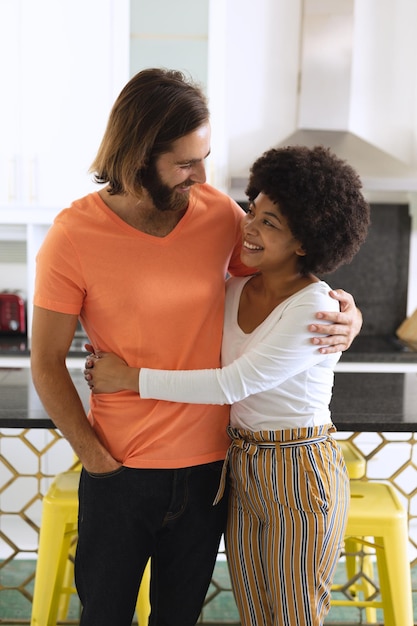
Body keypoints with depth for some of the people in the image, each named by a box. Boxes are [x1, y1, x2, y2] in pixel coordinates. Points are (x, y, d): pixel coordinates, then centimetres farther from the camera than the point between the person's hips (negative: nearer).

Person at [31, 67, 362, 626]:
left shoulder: (219, 212, -7)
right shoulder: (74, 235, -15)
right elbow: (47, 363, -8)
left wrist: (345, 314, -11)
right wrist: (95, 457, -11)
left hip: (210, 462, 3)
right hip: (121, 472, -2)